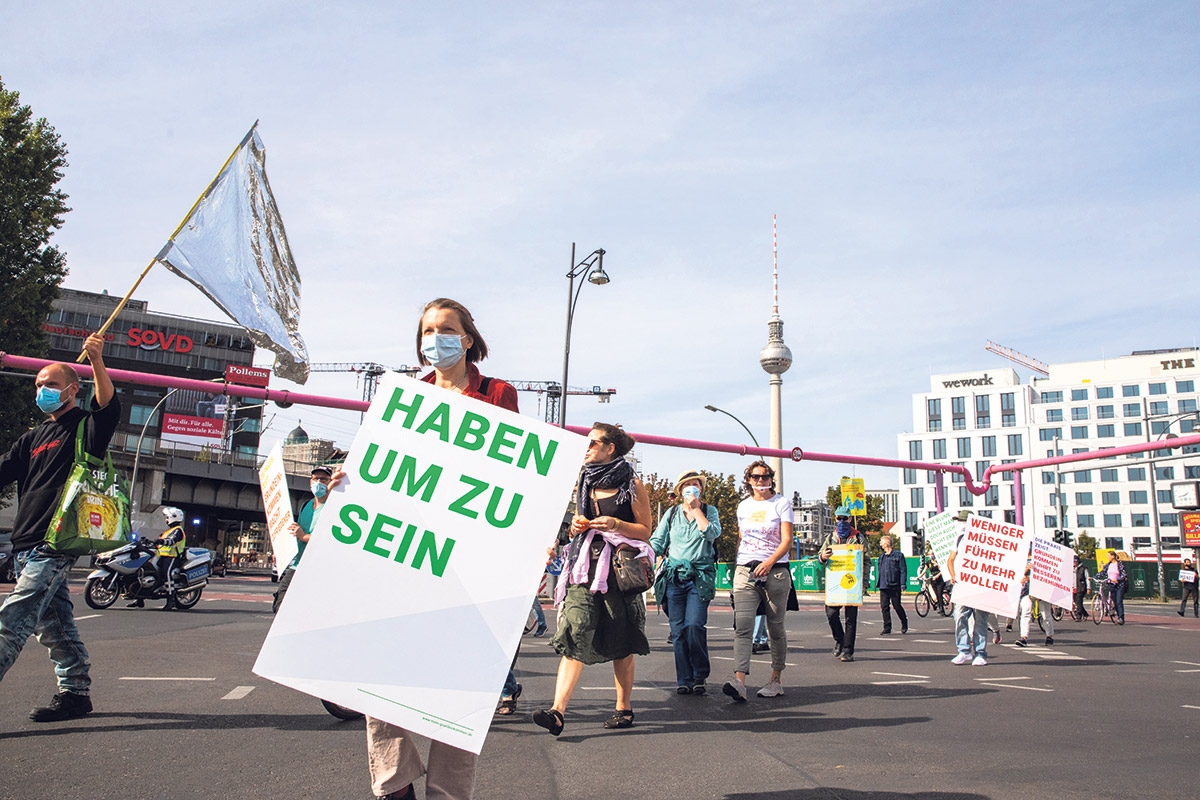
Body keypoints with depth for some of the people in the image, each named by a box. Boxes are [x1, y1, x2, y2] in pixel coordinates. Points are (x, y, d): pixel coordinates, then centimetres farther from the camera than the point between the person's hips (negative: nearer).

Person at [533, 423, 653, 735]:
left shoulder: (632, 485, 2)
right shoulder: (585, 482, 17)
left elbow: (645, 531, 2)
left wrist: (616, 524, -14)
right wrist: (575, 525, 4)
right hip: (585, 565, 4)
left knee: (620, 641, 3)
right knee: (574, 631, -11)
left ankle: (623, 708, 18)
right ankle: (557, 710, -19)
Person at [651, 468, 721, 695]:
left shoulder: (709, 511, 10)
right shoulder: (671, 513, 13)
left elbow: (712, 533, -10)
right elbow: (656, 542, 12)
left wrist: (695, 508, -5)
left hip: (700, 576, -2)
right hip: (674, 576, 2)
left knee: (694, 625, -14)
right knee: (678, 629, -1)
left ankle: (700, 676, 2)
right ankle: (684, 680, 8)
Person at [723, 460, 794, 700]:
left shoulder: (781, 503, 2)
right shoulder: (743, 506, 14)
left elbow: (787, 540, -7)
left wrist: (769, 562, -21)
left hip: (775, 571, -2)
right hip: (745, 571, 3)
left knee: (776, 627, 6)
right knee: (742, 625, -12)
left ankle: (776, 680, 18)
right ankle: (739, 681, -22)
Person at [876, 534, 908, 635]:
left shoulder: (898, 555, -2)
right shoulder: (881, 556, 16)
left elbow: (903, 570, -5)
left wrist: (903, 585, -12)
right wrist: (878, 583, 13)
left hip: (894, 586, -5)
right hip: (883, 586, 5)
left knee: (897, 606, 2)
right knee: (884, 607, 1)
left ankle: (904, 622, 27)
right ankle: (887, 628, 7)